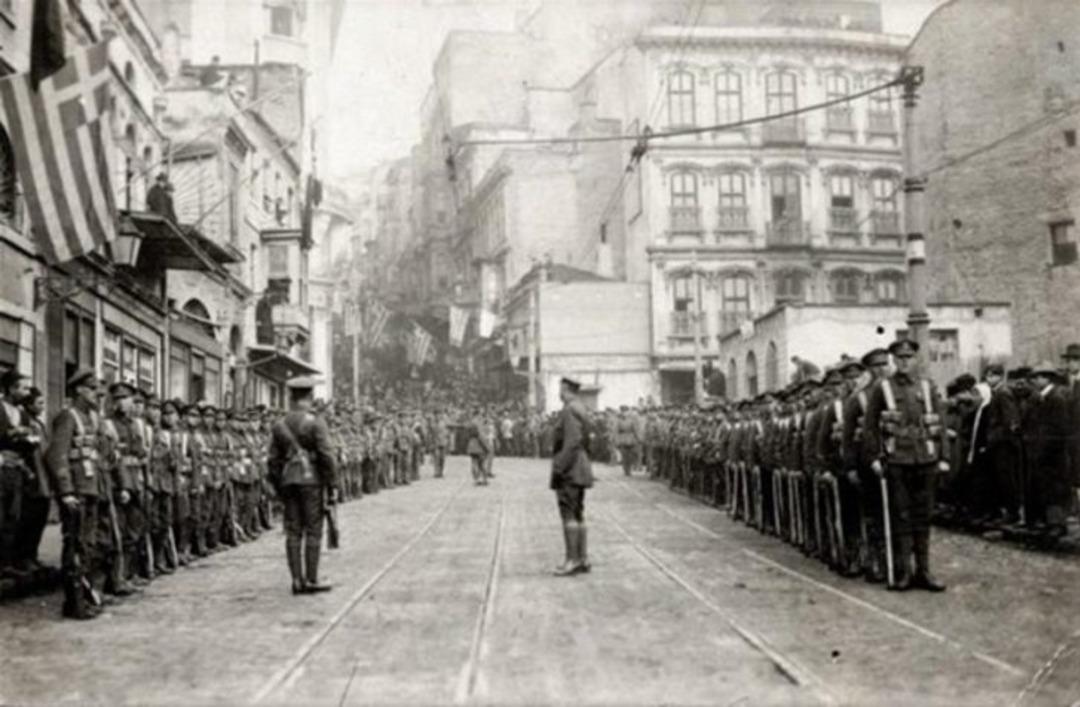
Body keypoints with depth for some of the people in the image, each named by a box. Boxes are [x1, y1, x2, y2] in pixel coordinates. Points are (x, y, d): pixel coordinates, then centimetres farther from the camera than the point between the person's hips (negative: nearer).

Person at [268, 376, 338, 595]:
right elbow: (326, 456, -12)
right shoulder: (315, 422, -7)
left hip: (288, 480, 5)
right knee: (313, 531, -1)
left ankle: (297, 580, 7)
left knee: (293, 532, 7)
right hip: (311, 479, -5)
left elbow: (273, 461, 10)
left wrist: (279, 489, 18)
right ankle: (311, 580, 0)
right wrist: (332, 487, -7)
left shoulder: (279, 425, 9)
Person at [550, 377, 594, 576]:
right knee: (577, 516, 12)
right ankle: (583, 559, 14)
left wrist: (559, 468, -21)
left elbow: (572, 443, -22)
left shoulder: (570, 411, -14)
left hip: (569, 470, -10)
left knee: (569, 515, -8)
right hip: (580, 470, 10)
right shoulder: (581, 410, 17)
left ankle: (573, 560, -8)